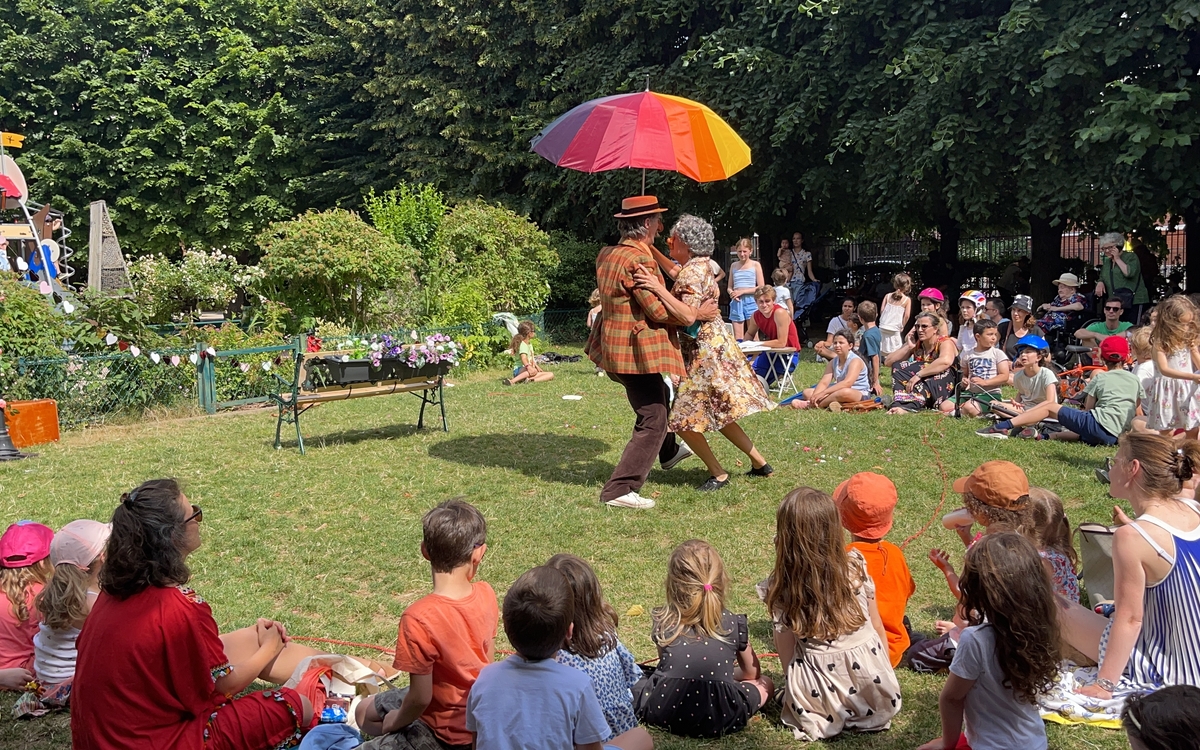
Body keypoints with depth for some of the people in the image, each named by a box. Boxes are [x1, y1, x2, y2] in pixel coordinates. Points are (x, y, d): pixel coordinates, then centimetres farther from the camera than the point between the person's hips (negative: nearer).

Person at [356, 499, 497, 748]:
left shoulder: (419, 618, -32)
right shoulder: (486, 595, -13)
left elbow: (420, 698, -23)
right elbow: (487, 659, 2)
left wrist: (396, 721, -3)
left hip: (449, 728, -6)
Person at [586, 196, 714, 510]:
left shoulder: (607, 255, 7)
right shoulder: (639, 261, -22)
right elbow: (659, 311, -21)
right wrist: (697, 314, -8)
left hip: (615, 346, 10)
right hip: (637, 350, -10)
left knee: (658, 399, 30)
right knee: (652, 422, -5)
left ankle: (668, 452, 52)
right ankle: (619, 490, -6)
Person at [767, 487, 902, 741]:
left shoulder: (780, 589, -13)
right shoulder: (855, 565, -9)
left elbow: (786, 648, -6)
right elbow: (877, 625, 2)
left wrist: (792, 685, 13)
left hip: (820, 692, 0)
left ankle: (827, 720, 12)